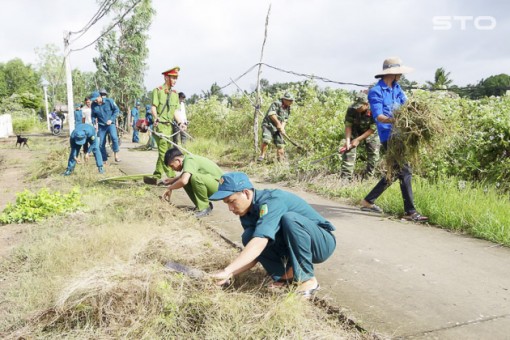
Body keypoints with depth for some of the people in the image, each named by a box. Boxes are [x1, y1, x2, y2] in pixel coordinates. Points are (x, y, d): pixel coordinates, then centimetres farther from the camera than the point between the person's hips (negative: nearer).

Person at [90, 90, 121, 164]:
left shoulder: (109, 101, -12)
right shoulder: (93, 105, -3)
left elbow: (116, 110, -5)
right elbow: (93, 116, 11)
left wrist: (111, 119, -13)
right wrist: (94, 124, -5)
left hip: (110, 124, -3)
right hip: (101, 125, 3)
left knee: (114, 137, -29)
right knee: (101, 143, 3)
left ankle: (116, 155, -15)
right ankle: (104, 160, 16)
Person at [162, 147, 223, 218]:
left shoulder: (189, 160, -19)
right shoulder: (188, 159, 8)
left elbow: (183, 181, -35)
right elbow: (183, 179, 27)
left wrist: (170, 188, -18)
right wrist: (171, 181, 12)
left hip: (220, 186, -10)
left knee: (195, 177, -32)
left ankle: (204, 207, -12)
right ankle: (202, 205, 10)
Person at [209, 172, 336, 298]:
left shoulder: (272, 201, -27)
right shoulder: (247, 214, -1)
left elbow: (259, 243, -40)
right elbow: (255, 254, -2)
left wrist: (227, 270, -42)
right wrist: (230, 273, -17)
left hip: (323, 242, -6)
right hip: (294, 247, 6)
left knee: (289, 218, -36)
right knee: (249, 237, -14)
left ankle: (308, 279, -21)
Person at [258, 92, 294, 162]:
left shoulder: (287, 109, 12)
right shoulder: (277, 104, -10)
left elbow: (285, 120, 10)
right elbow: (271, 114, -19)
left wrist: (282, 128, -7)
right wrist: (278, 123, -18)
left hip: (277, 128, 7)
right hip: (268, 125, -7)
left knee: (281, 144, 2)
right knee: (266, 140, -27)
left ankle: (281, 161, 11)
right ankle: (262, 156, -12)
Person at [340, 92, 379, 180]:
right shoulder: (351, 110, -28)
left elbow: (372, 129, -25)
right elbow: (348, 125, -20)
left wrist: (358, 140, -28)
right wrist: (347, 141, -31)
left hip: (370, 133, 0)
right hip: (355, 132, 0)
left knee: (374, 156, 4)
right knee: (349, 153, -11)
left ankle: (367, 178, 23)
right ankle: (345, 179, -9)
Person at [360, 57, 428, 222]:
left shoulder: (396, 88, 15)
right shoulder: (376, 91, -10)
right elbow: (378, 117, -18)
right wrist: (394, 120, -36)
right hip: (388, 135, -9)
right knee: (404, 171, -10)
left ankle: (368, 201, 25)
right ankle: (410, 212, -3)